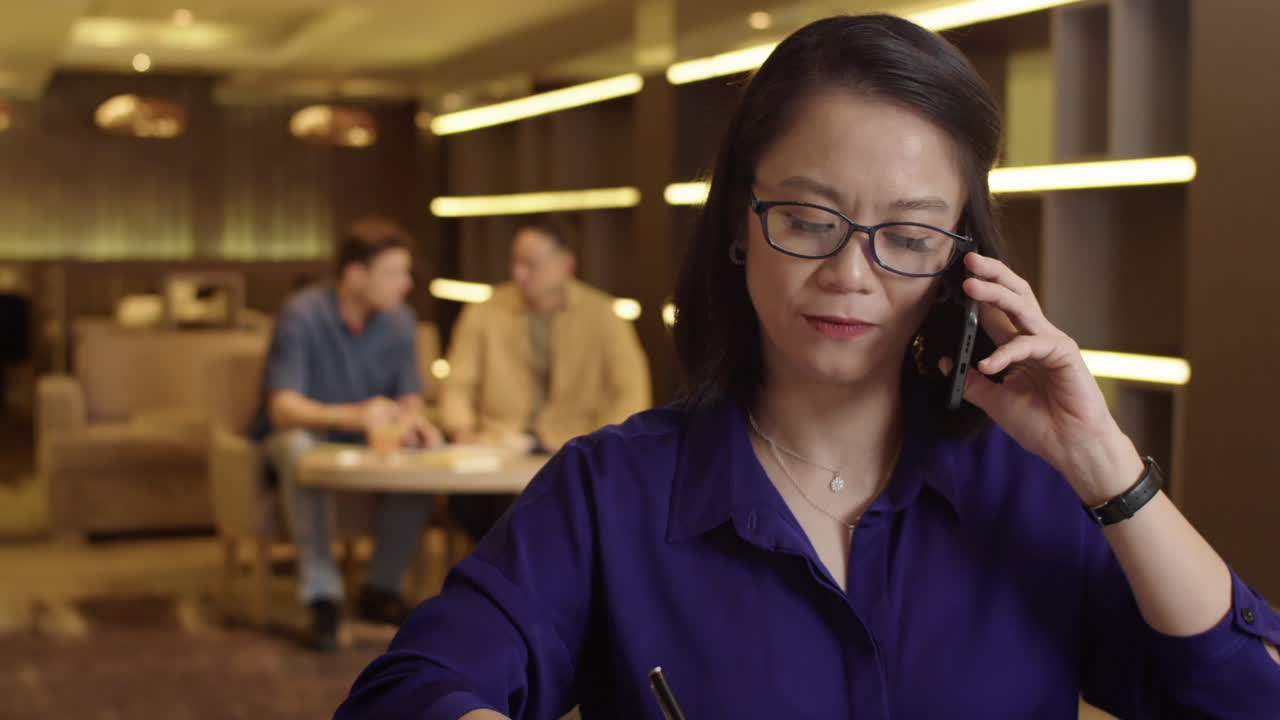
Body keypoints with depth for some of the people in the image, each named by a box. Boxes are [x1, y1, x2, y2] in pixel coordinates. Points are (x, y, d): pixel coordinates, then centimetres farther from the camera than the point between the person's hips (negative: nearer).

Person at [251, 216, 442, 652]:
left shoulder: (399, 321, -4)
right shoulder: (303, 315, -21)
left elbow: (410, 401, -1)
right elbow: (283, 408, -29)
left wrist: (412, 420, -27)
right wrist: (352, 416, -47)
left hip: (362, 441, 4)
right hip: (293, 437, -4)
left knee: (420, 455, -25)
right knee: (302, 448, -39)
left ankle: (381, 590, -14)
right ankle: (322, 596, -34)